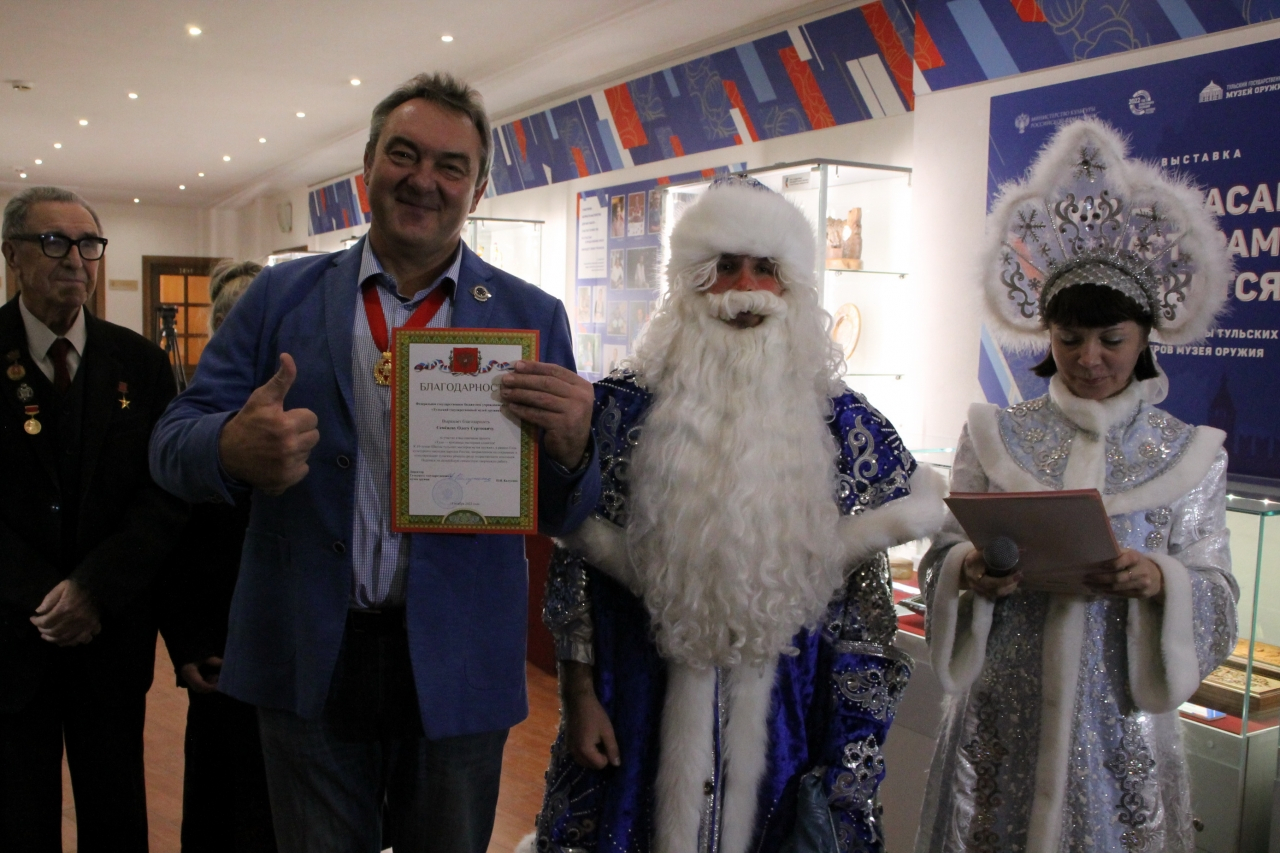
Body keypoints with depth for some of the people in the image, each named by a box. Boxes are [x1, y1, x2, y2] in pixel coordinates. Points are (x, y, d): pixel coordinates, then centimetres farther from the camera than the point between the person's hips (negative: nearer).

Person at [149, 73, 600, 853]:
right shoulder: (282, 298, 0)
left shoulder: (531, 317, -1)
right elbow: (173, 442, -2)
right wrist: (235, 448, -26)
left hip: (459, 669, 0)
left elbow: (565, 518, -1)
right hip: (310, 662, 1)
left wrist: (570, 447, -25)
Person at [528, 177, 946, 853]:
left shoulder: (842, 423, 0)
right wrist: (579, 696, -2)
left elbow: (863, 588, 3)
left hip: (782, 716, 1)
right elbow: (580, 554, 0)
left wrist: (849, 761, 2)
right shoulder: (626, 407, -4)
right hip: (648, 710, -1)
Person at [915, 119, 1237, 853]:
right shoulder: (993, 435, 1)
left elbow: (1217, 602, 1)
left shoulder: (1189, 453, 1)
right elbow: (943, 558, 2)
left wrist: (1160, 583, -19)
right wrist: (971, 572, -20)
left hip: (1119, 722, 0)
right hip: (1001, 716, 0)